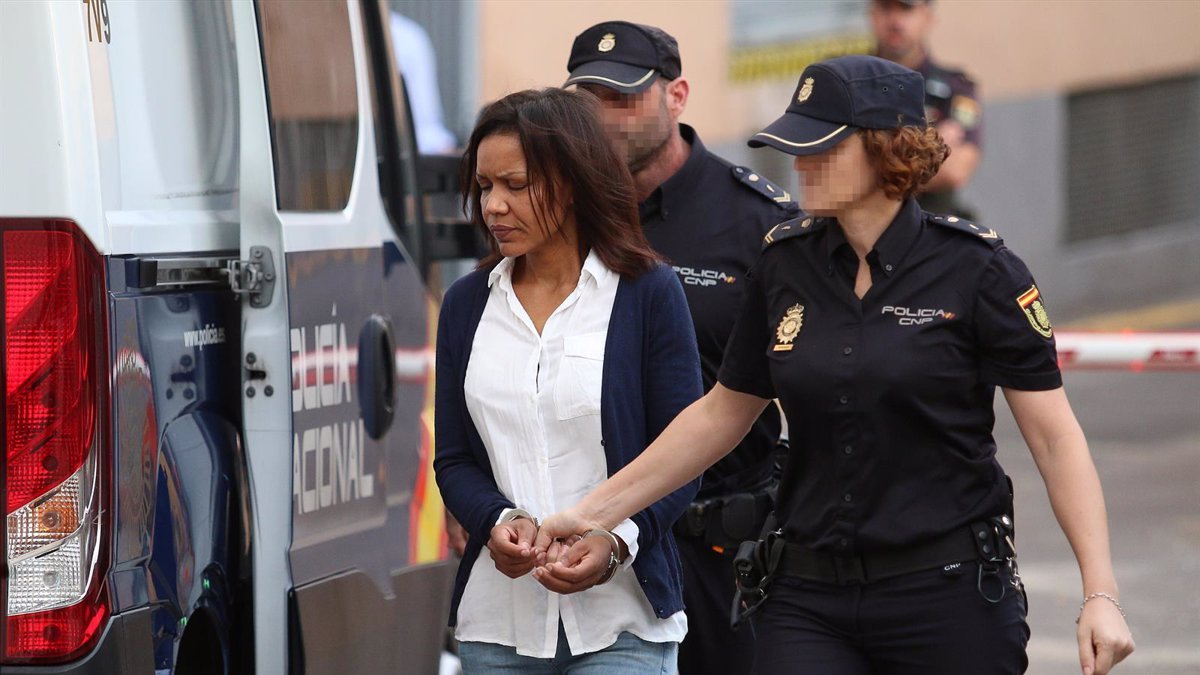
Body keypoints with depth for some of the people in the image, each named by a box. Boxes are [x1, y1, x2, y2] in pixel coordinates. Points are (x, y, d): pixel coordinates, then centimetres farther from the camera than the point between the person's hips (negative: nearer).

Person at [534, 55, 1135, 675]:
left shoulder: (975, 269, -7)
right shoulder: (785, 265, 5)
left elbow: (1054, 438, -7)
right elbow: (722, 413, 17)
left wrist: (1100, 594, -15)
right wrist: (595, 510, 15)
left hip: (949, 599, -3)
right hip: (809, 602, 3)